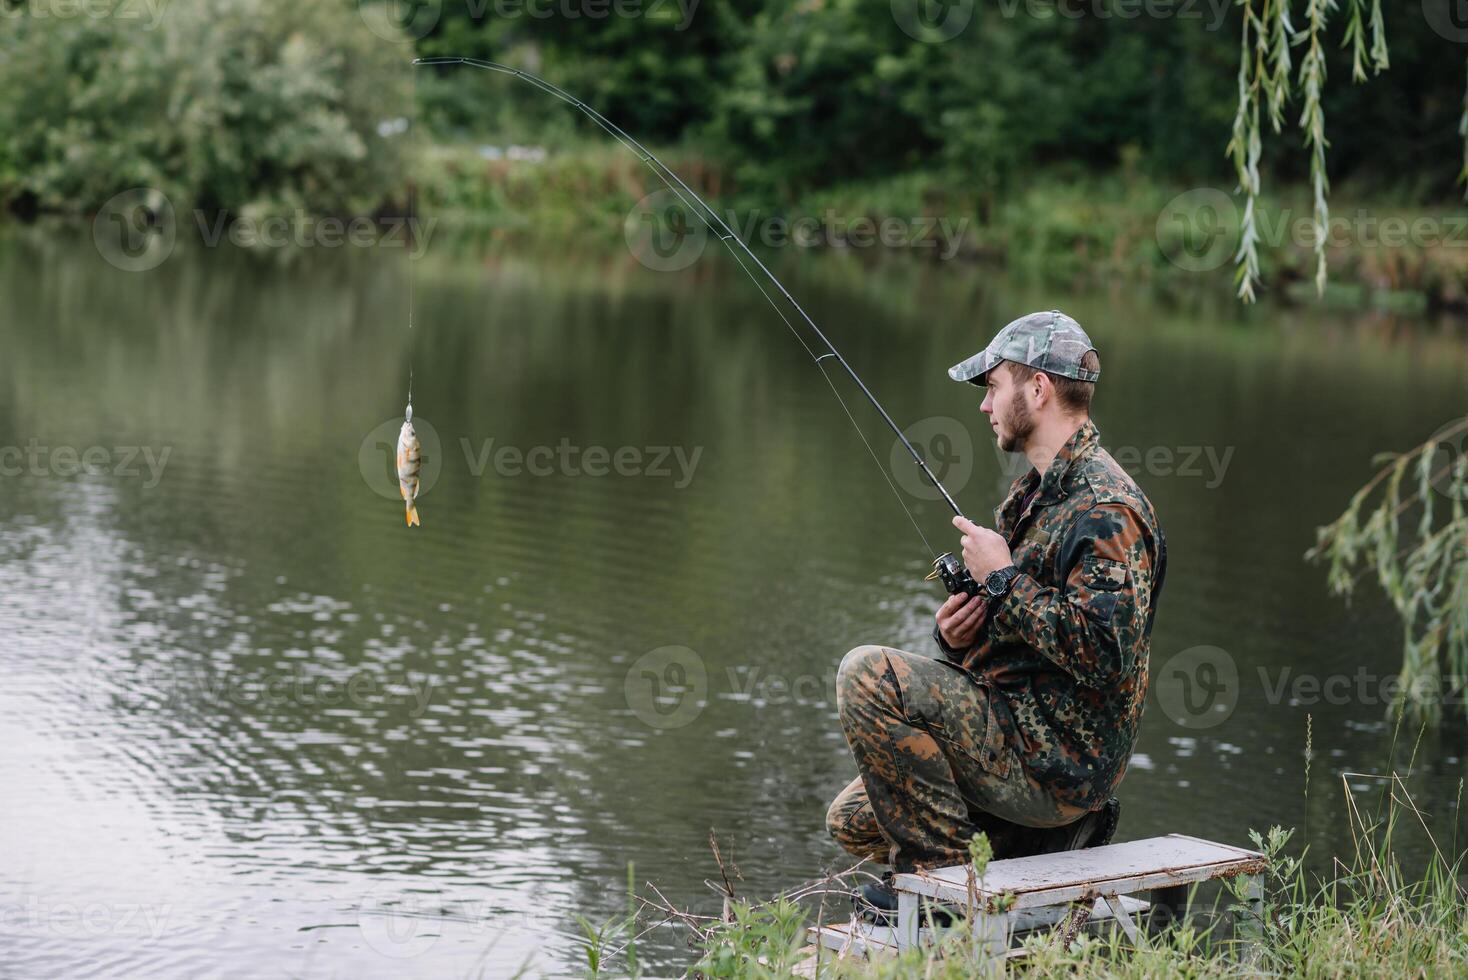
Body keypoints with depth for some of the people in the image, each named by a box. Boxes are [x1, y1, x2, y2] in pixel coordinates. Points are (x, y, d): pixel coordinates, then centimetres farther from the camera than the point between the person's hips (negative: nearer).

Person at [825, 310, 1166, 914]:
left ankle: (935, 871, -14)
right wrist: (956, 632, 0)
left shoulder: (1106, 510, -18)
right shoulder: (1033, 493, 15)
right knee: (852, 820, 16)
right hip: (1021, 734, 11)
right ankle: (1051, 834, 12)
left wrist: (1003, 579, -20)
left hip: (1060, 758, -11)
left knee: (869, 675, -22)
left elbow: (1100, 653, -30)